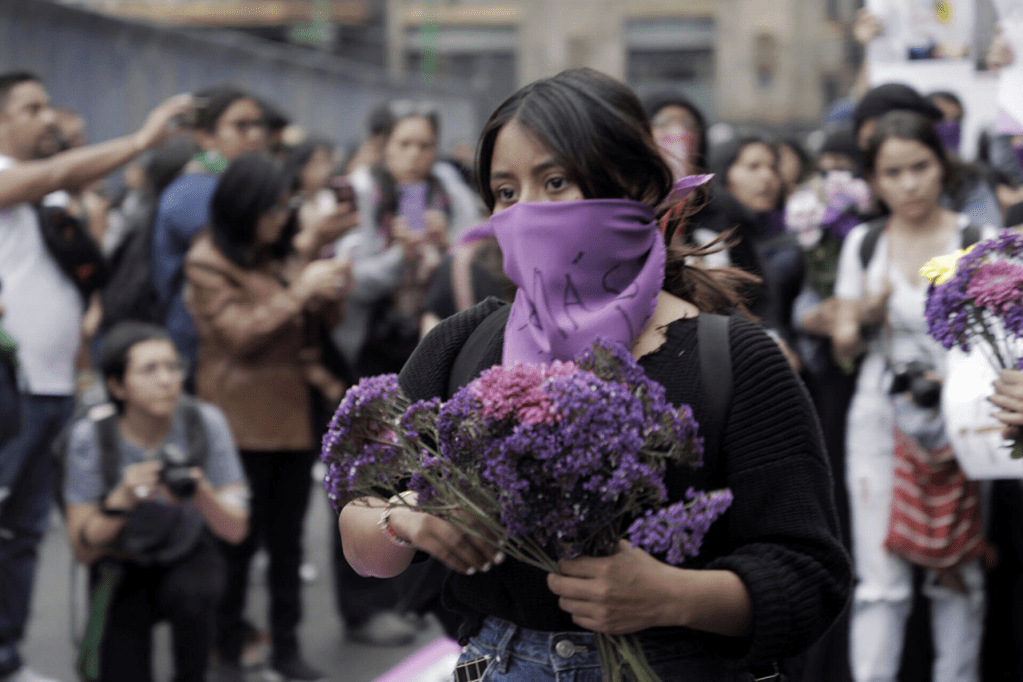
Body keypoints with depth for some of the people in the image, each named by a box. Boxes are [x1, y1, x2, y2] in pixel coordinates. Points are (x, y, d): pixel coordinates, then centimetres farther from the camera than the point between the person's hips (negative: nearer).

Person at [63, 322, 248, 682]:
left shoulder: (204, 422, -19)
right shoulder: (91, 435, -20)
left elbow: (235, 530, -19)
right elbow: (83, 550, -19)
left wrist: (200, 491, -39)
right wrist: (122, 500, -36)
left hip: (188, 557, 0)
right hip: (123, 565, 0)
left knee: (191, 594, -34)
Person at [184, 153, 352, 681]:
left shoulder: (287, 251, 10)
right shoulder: (208, 262, -5)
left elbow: (316, 326, 18)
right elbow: (241, 334, -12)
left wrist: (330, 286, -2)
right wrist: (301, 290, -17)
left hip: (295, 414, 5)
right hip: (243, 418, -5)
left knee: (288, 538, 9)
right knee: (240, 539, 0)